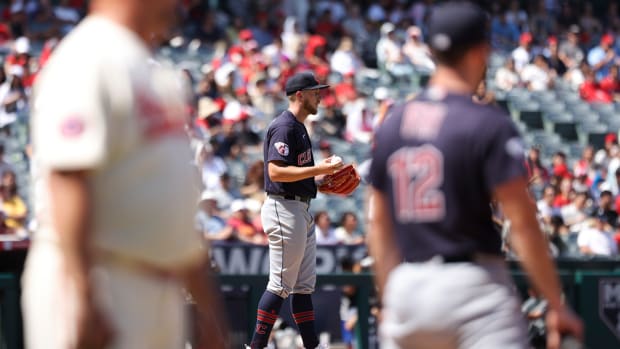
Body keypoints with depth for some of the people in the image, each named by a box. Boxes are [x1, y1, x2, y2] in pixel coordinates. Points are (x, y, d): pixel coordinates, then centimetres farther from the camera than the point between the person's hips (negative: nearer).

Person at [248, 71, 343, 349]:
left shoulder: (298, 128, 19)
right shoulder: (284, 127, -14)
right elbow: (276, 171, -23)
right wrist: (319, 169, -24)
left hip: (301, 211, 11)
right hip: (284, 209, -11)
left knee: (304, 284, 11)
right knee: (281, 284, -8)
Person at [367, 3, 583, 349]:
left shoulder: (392, 125, 10)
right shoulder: (490, 125, -9)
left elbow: (378, 222, 14)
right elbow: (523, 225, -12)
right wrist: (557, 306, -9)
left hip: (406, 285, 6)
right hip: (473, 285, -6)